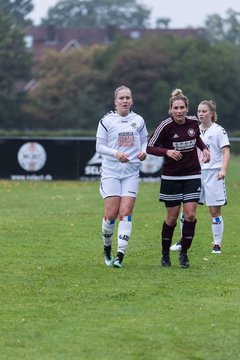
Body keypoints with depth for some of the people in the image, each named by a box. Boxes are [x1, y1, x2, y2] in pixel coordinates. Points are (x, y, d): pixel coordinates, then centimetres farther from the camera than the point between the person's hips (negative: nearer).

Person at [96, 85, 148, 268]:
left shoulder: (138, 120, 8)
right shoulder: (107, 121, 0)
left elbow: (145, 141, 16)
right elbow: (99, 146, 0)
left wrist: (143, 152, -6)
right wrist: (116, 153, -17)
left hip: (131, 172, 2)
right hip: (111, 171, -2)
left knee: (126, 212, -9)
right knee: (111, 214, -8)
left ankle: (120, 255, -12)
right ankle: (107, 248, 17)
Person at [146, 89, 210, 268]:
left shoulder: (193, 122, -2)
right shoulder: (166, 126, -15)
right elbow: (150, 147, -12)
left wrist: (204, 148, 2)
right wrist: (167, 152, -27)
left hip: (192, 175, 3)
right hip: (171, 177, -3)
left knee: (190, 214, -8)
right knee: (172, 217, 3)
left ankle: (184, 252, 5)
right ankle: (165, 253, 22)